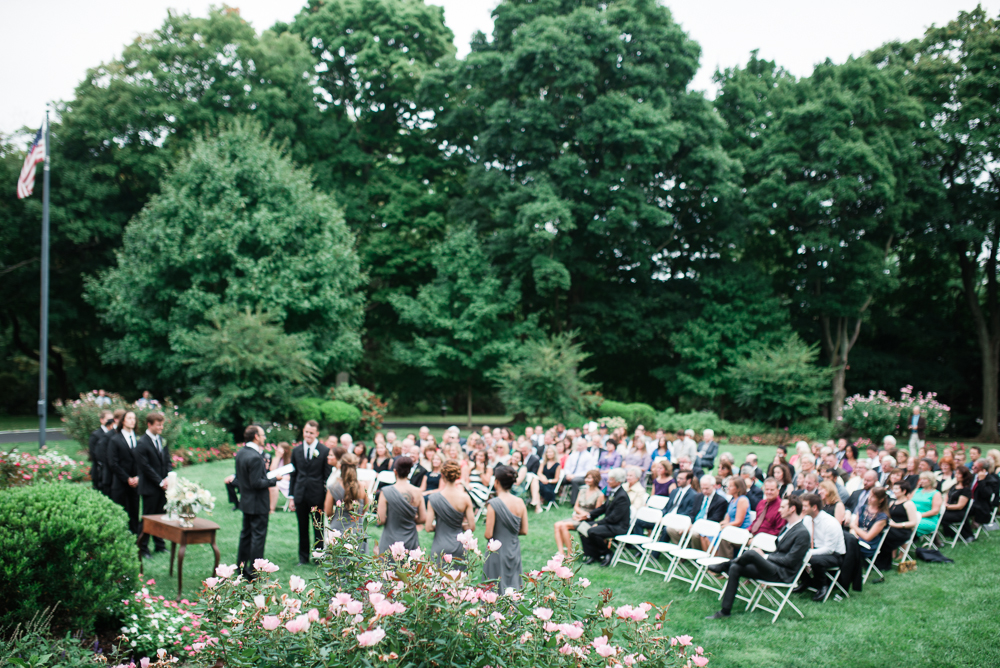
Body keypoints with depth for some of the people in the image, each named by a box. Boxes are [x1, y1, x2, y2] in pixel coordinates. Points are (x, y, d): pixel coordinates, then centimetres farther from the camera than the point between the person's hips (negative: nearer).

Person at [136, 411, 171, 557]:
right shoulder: (142, 443, -12)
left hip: (163, 486, 6)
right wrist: (160, 482, -13)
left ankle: (160, 545, 22)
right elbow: (146, 467, -14)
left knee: (161, 516, 12)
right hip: (150, 488, -6)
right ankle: (143, 548, 12)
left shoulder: (162, 441, 10)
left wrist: (168, 478, -4)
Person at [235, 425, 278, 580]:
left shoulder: (240, 453, 4)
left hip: (245, 501, 9)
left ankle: (241, 566, 30)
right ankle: (253, 572, 4)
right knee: (258, 535, -1)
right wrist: (273, 480, -15)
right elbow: (257, 483, -25)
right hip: (258, 503, -9)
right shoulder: (255, 457, -25)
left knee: (246, 533, 20)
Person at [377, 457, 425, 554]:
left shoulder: (386, 492, -11)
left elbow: (381, 520, -11)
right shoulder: (417, 493, -3)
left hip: (390, 542, -3)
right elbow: (423, 519, 2)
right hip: (411, 542, 3)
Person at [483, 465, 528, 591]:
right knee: (513, 589, 14)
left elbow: (488, 534, -15)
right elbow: (524, 531, 3)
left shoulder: (494, 504, -16)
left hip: (497, 552, -5)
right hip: (514, 551, 5)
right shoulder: (520, 503, -2)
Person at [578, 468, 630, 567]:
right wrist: (589, 515, 5)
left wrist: (598, 523, -18)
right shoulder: (612, 492, 9)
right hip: (608, 523, 10)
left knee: (592, 532, -29)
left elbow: (614, 517, -21)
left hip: (618, 527, -10)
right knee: (582, 527, -2)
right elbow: (603, 507, 17)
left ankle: (606, 554, -5)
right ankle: (592, 555, 4)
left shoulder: (622, 496, -20)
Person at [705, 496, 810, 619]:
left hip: (782, 573, -10)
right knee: (735, 568, -6)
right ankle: (725, 611, -4)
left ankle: (723, 567, 3)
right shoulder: (787, 526, 17)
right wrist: (765, 555, 2)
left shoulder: (802, 533, -12)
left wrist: (765, 556, -11)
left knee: (751, 553, -29)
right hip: (772, 568, 10)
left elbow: (789, 560, -16)